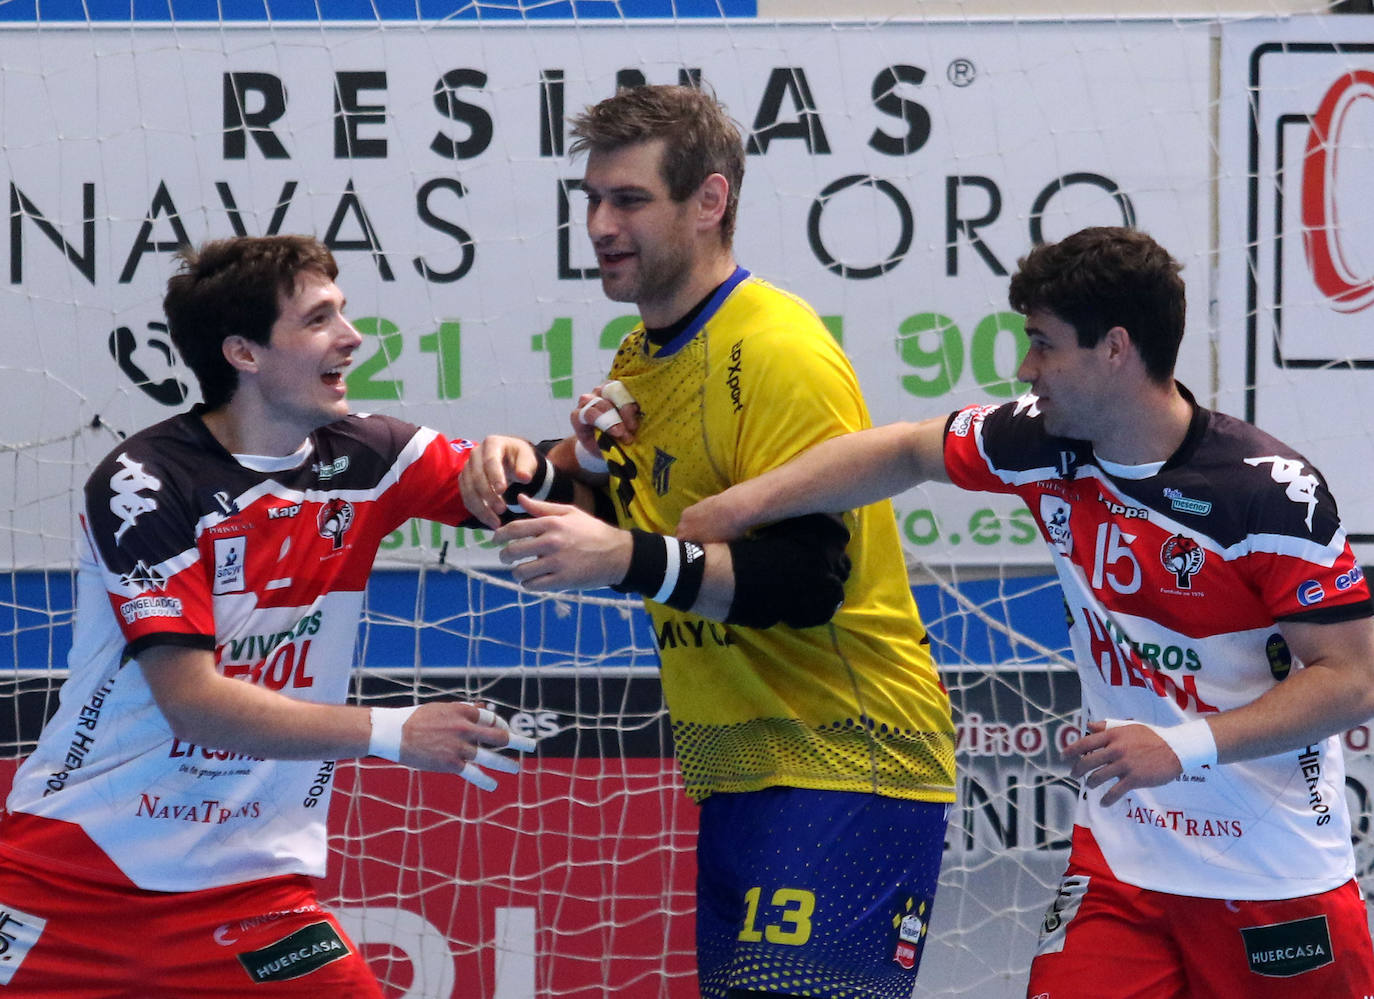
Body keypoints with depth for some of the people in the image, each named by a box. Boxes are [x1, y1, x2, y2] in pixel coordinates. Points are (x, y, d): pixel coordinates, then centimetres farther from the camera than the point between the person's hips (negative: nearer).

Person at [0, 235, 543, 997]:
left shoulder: (365, 459, 1)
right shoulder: (144, 484, -13)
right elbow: (192, 700, -19)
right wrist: (393, 733, -26)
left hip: (252, 882, 3)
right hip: (69, 870, -3)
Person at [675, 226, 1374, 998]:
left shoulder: (1273, 492, -19)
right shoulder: (1048, 444, -2)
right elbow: (906, 453, 15)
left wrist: (1186, 747, -25)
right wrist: (740, 506, 10)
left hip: (1276, 872, -4)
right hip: (1119, 855, 4)